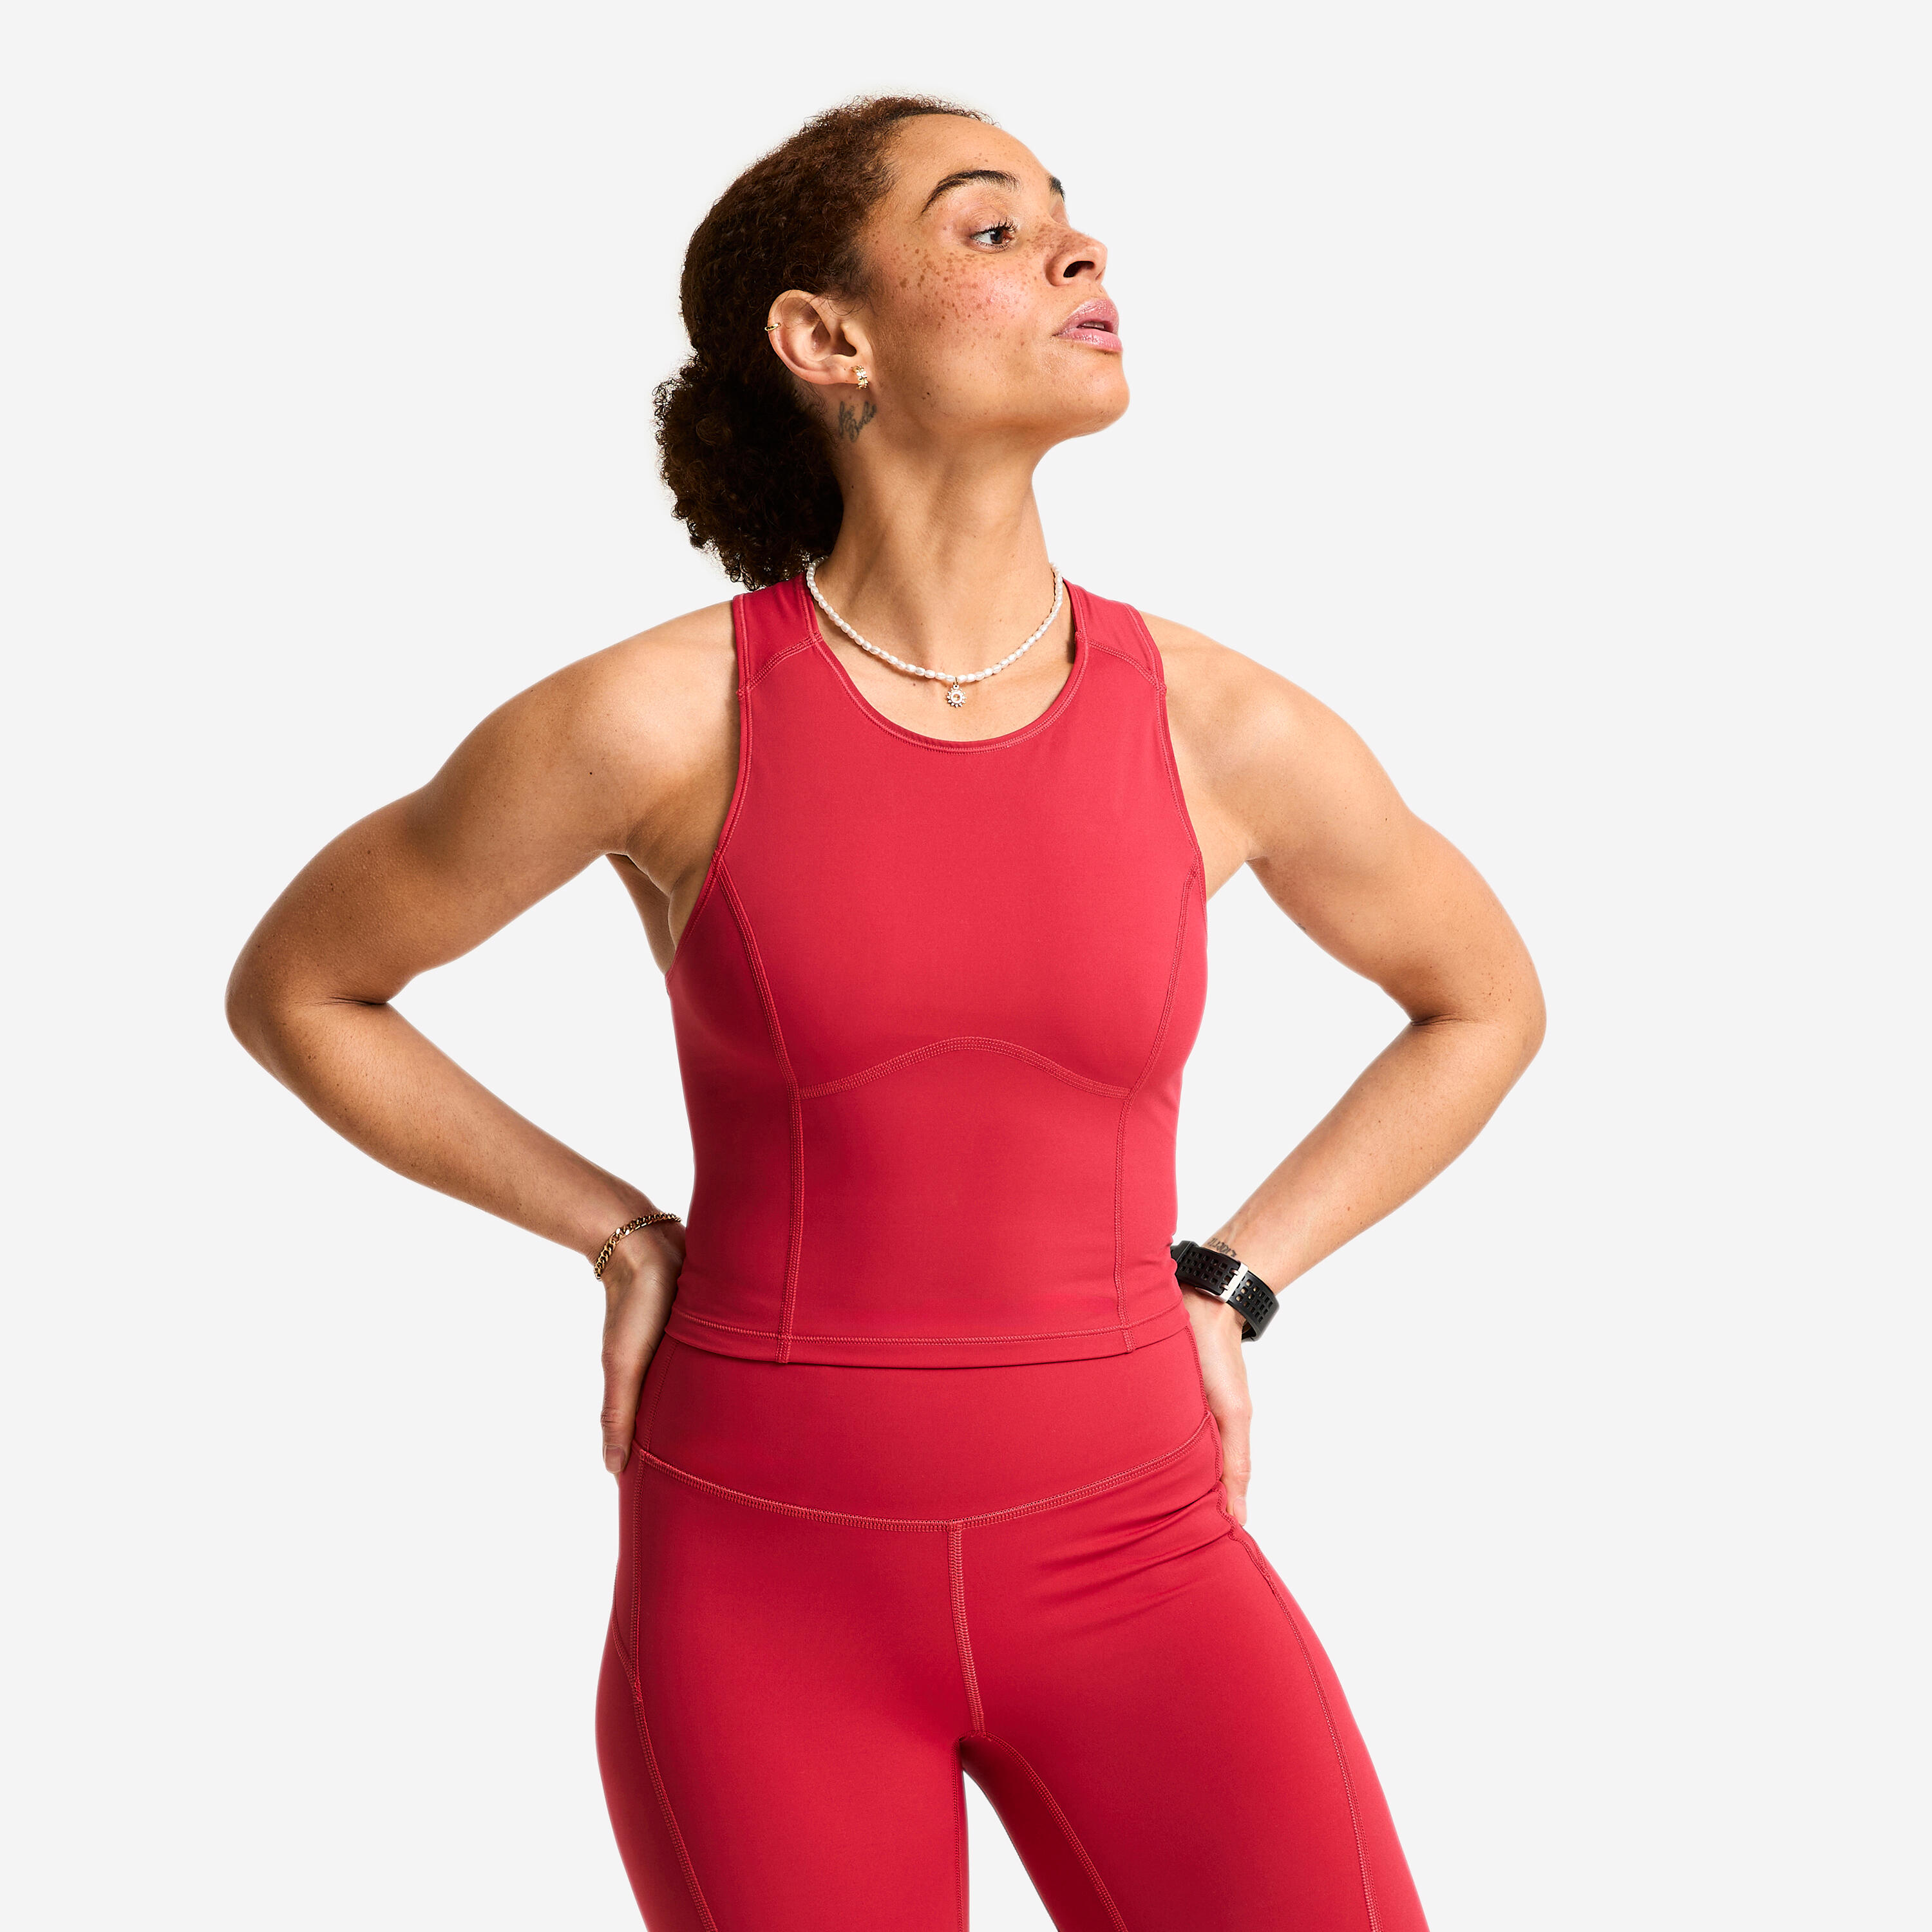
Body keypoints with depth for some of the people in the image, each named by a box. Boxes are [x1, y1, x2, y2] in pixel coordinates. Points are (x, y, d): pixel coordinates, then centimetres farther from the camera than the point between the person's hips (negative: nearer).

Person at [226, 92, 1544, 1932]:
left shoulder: (1225, 727, -5)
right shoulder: (652, 716, -12)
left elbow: (1485, 999, 14)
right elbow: (291, 988, 4)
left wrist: (1222, 1292, 5)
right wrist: (625, 1244, -1)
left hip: (1120, 1560, 2)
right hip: (767, 1586, -1)